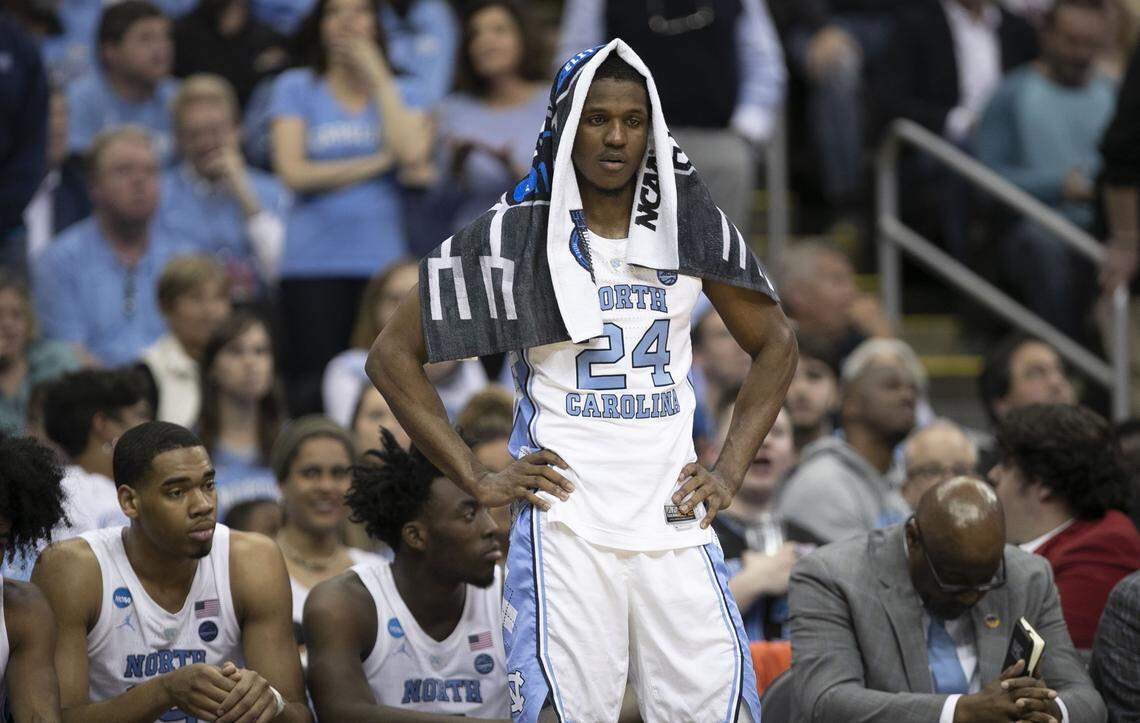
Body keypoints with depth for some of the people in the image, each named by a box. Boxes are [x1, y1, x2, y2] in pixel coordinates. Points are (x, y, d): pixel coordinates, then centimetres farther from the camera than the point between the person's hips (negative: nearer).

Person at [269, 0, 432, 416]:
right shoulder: (296, 88, 9)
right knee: (313, 391, -9)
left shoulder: (399, 91, 14)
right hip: (313, 261, -1)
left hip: (382, 257, 1)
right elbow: (293, 172, -4)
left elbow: (411, 151, -8)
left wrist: (377, 77, -2)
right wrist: (378, 163, -2)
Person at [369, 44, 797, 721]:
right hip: (566, 522, -3)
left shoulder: (694, 226, 8)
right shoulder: (515, 234, 0)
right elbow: (393, 356, 3)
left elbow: (775, 345, 21)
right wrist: (479, 481, -3)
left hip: (675, 522, 3)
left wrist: (730, 472, 9)